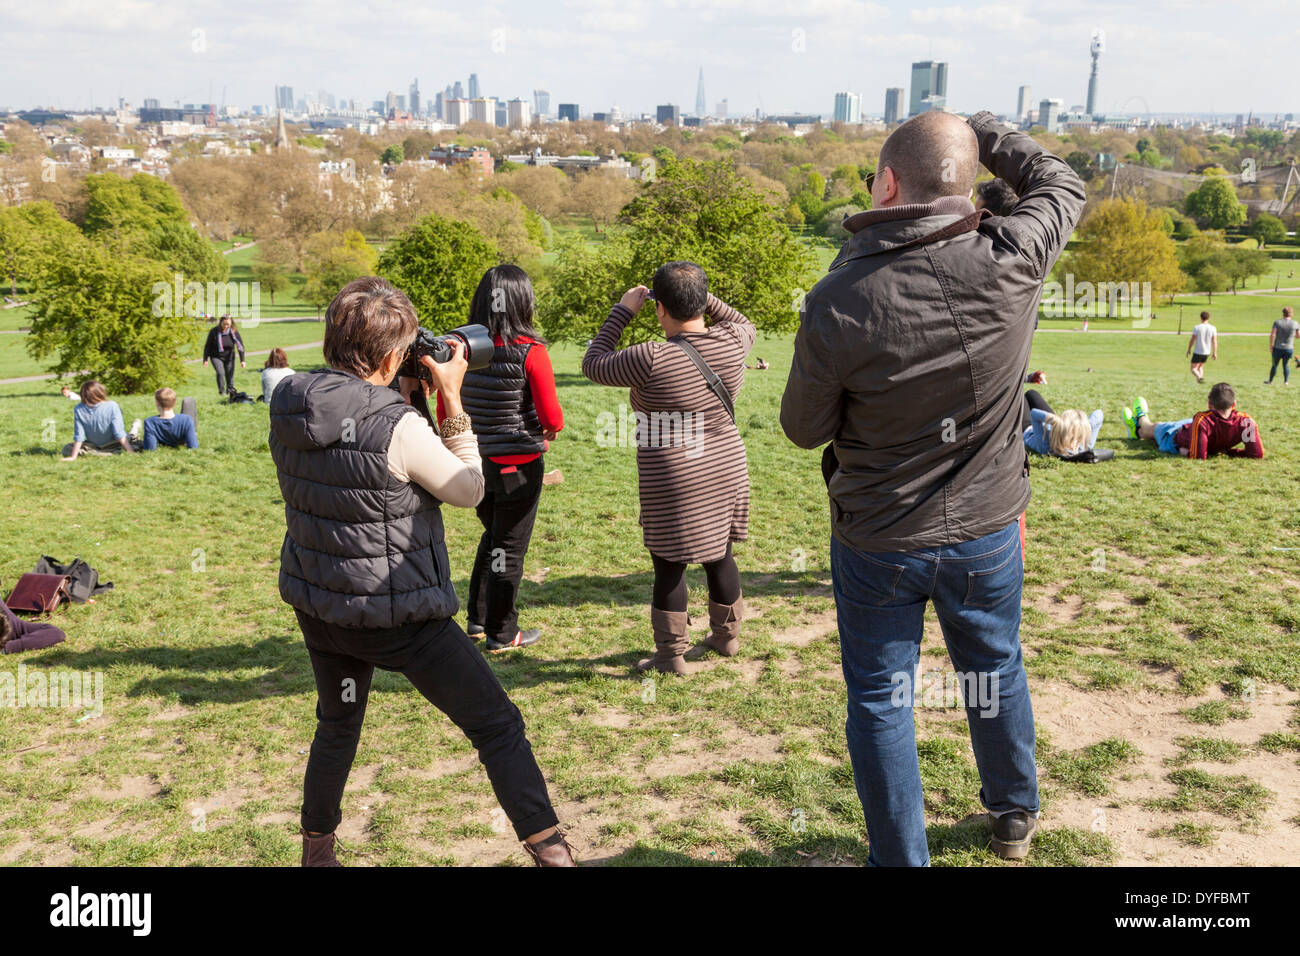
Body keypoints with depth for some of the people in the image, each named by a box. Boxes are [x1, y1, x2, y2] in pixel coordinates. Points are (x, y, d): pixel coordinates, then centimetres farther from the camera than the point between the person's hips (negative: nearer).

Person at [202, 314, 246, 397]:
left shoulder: (234, 332, -13)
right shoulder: (214, 331, -17)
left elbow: (240, 346, -7)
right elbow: (207, 346, -8)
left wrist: (242, 360, -10)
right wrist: (205, 360, -6)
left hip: (229, 357, 2)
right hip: (216, 357, -2)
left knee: (230, 375, 3)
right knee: (220, 372, -21)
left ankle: (231, 390, 24)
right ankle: (221, 391, -6)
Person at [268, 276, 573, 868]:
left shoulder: (286, 406, -5)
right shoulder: (397, 429, -25)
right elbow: (469, 491, -9)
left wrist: (401, 398, 5)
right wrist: (451, 399, -7)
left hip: (318, 608, 7)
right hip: (398, 617, -7)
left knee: (337, 725, 29)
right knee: (497, 727, 6)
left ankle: (316, 847, 43)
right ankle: (548, 849, 9)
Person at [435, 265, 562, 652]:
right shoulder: (530, 351, -17)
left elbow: (444, 413, 4)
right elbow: (552, 418, -16)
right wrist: (551, 431, 7)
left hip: (473, 462, 5)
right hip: (518, 464, -5)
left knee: (492, 536, 25)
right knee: (509, 547, 9)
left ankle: (477, 618, 32)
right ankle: (501, 633, 18)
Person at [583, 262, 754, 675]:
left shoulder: (651, 360, -22)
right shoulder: (731, 343, -7)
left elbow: (593, 365, -6)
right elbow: (745, 324, 19)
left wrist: (623, 311, 0)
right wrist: (701, 296, 13)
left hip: (674, 484, -6)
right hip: (726, 471, 6)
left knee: (669, 566, 8)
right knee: (719, 555, 21)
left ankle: (671, 654, 19)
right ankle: (726, 636, 37)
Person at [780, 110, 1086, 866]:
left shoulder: (836, 306, -24)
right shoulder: (1009, 264, -19)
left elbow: (804, 429, -8)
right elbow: (1063, 185, 5)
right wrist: (982, 132, 13)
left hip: (877, 542, -3)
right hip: (987, 529, 3)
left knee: (880, 698, 15)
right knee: (997, 671, 25)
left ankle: (901, 857, 28)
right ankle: (1015, 818, 47)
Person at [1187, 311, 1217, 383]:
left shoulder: (1197, 327, -11)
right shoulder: (1213, 328, -4)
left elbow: (1192, 340, -8)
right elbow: (1214, 341, -3)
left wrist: (1189, 350, 5)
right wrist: (1215, 353, 4)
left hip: (1197, 352, -4)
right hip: (1207, 353, 4)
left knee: (1193, 368, 4)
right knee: (1200, 366, 25)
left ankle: (1199, 377, -24)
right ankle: (1200, 379, 15)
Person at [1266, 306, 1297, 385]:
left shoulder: (1277, 322, -7)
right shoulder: (1295, 324, -2)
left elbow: (1272, 335, -16)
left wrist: (1270, 346, -9)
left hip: (1278, 348, -1)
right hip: (1289, 349, 1)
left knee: (1275, 365, 13)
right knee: (1286, 365, 14)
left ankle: (1270, 381, 21)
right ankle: (1286, 381, 7)